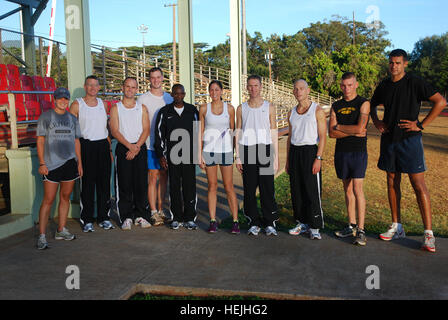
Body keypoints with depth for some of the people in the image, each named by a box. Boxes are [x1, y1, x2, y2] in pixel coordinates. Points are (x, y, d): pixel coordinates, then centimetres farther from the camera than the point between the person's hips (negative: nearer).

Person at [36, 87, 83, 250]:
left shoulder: (72, 118, 14)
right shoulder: (45, 117, 1)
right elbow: (40, 141, -2)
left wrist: (79, 162, 12)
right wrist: (42, 163, -9)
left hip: (70, 163, 5)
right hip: (51, 164, -4)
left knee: (65, 197, 10)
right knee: (48, 200, -6)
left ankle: (61, 230, 22)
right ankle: (42, 236, -3)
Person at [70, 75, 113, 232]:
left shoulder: (102, 103, 13)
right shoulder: (77, 104, 0)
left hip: (103, 145, 4)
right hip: (86, 146, -4)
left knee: (104, 182, 6)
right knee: (87, 183, -1)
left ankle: (104, 217, 17)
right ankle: (87, 220, 8)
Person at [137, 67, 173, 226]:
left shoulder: (170, 98, 11)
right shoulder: (143, 99, -1)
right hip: (151, 145, -4)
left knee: (164, 177, 8)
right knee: (153, 178, -4)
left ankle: (160, 210, 18)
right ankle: (154, 213, 3)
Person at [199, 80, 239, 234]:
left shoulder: (229, 108, 3)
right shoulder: (204, 108, 3)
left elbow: (233, 130, 8)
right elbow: (200, 132, 4)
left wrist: (236, 152, 5)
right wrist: (199, 155, 0)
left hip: (226, 150, 0)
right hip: (209, 150, 1)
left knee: (229, 187, 0)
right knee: (212, 186, 5)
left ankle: (235, 221, 7)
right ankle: (213, 221, 13)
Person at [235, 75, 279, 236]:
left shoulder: (269, 107, 8)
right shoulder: (241, 108, 10)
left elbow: (273, 133, 7)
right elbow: (238, 133, 10)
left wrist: (276, 157, 1)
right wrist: (238, 157, 3)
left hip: (265, 150, -1)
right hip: (247, 150, 1)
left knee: (267, 188, -2)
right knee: (249, 188, 2)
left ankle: (270, 223, 6)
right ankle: (254, 223, 11)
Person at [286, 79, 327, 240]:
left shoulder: (317, 110, -2)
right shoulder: (292, 113, 14)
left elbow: (322, 136, -7)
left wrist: (318, 158, -16)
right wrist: (288, 160, 14)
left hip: (310, 151, -5)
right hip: (294, 152, 6)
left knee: (312, 191, -5)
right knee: (296, 190, 7)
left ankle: (315, 227, 3)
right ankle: (302, 223, 19)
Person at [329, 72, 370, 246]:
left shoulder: (363, 103, -3)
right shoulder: (336, 106, 11)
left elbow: (360, 128, -16)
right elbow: (332, 133, 1)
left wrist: (339, 126, -3)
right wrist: (352, 132, -10)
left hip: (358, 152, -5)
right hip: (341, 152, 5)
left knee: (357, 189, -10)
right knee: (348, 190, 10)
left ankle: (361, 230, -6)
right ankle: (351, 226, 18)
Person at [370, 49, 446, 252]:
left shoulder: (415, 83, -6)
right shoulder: (384, 86, 10)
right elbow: (372, 105, 27)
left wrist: (421, 125, -11)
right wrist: (376, 122, 9)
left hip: (409, 139, -6)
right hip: (389, 140, 6)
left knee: (419, 185, -8)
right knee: (392, 183, 10)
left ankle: (429, 235, -3)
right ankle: (396, 228, 21)